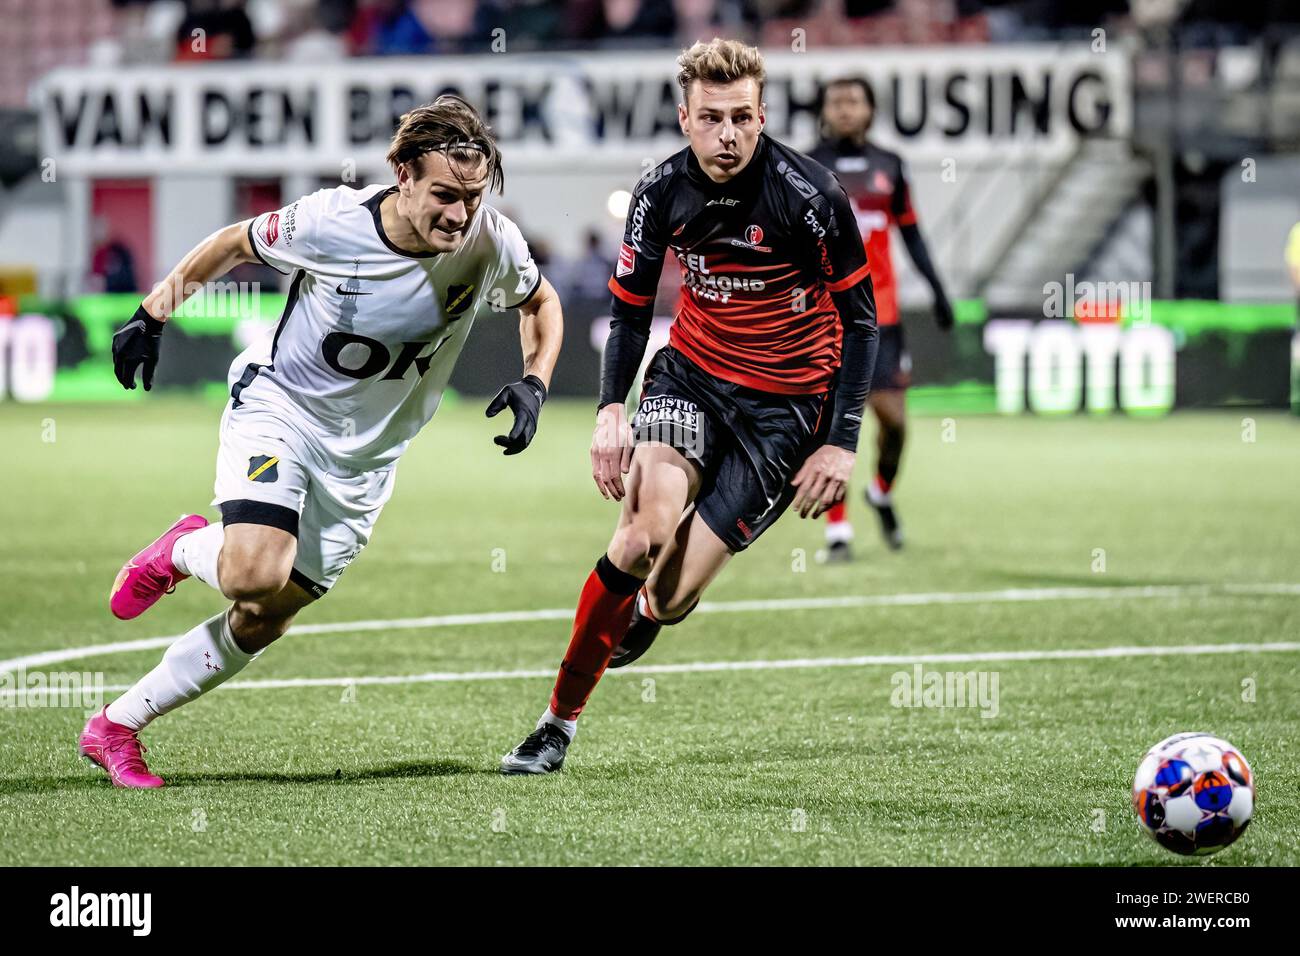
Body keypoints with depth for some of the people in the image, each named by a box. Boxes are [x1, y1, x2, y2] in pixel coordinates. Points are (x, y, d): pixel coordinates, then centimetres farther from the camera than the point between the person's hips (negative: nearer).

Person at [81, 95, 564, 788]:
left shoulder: (493, 245, -15)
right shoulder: (331, 222, -23)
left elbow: (540, 302, 8)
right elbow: (234, 243, -3)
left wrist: (534, 383, -9)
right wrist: (153, 314, -1)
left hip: (362, 458, 4)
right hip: (276, 410, -4)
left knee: (263, 622, 1)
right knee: (254, 577, -28)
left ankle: (116, 728, 18)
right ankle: (185, 551, 9)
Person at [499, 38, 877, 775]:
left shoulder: (810, 196, -18)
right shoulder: (662, 193, -7)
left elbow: (860, 317, -8)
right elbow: (630, 307, 6)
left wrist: (842, 441, -13)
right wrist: (610, 410, -9)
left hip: (785, 404, -2)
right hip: (692, 375, 2)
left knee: (669, 595, -11)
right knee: (647, 529, -26)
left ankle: (645, 612, 30)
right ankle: (559, 722, -10)